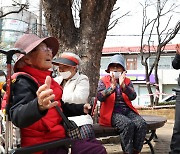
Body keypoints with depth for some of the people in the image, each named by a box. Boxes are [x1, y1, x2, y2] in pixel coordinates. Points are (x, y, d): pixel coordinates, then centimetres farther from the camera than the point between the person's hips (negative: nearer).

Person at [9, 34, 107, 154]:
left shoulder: (45, 80, 14)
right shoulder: (24, 82, -17)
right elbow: (18, 116, -38)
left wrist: (81, 109, 19)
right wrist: (39, 106, -58)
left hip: (56, 137, 10)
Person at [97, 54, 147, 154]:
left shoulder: (127, 81, 16)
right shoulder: (103, 81, 8)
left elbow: (133, 97, -2)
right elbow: (100, 97, -10)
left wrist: (123, 85, -18)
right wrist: (112, 86, -22)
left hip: (127, 111, 4)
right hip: (112, 112, -3)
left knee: (142, 123, -25)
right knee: (128, 124, -32)